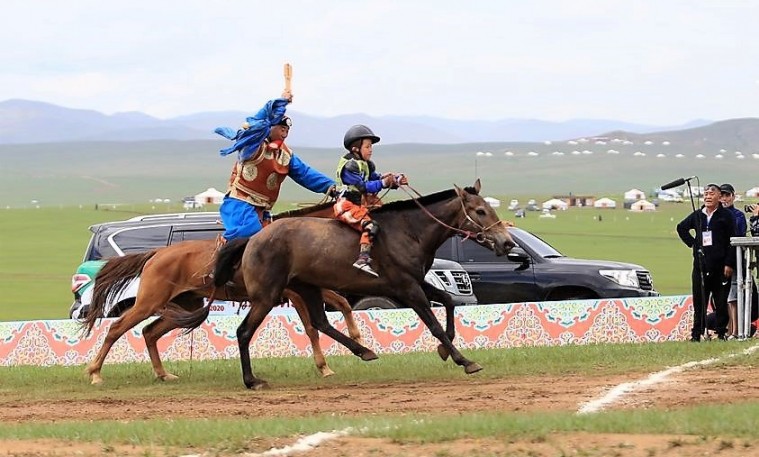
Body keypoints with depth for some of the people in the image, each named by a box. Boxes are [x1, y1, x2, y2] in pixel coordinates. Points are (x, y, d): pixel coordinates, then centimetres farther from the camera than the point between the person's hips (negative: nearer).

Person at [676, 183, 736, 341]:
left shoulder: (726, 216, -1)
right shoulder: (697, 216, 11)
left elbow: (732, 241, -4)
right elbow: (681, 228, 29)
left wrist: (729, 264, -11)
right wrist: (692, 243, 14)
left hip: (720, 265, -4)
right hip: (701, 265, 4)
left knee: (721, 302, 0)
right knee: (699, 302, 5)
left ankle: (721, 332, 5)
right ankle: (696, 333, 9)